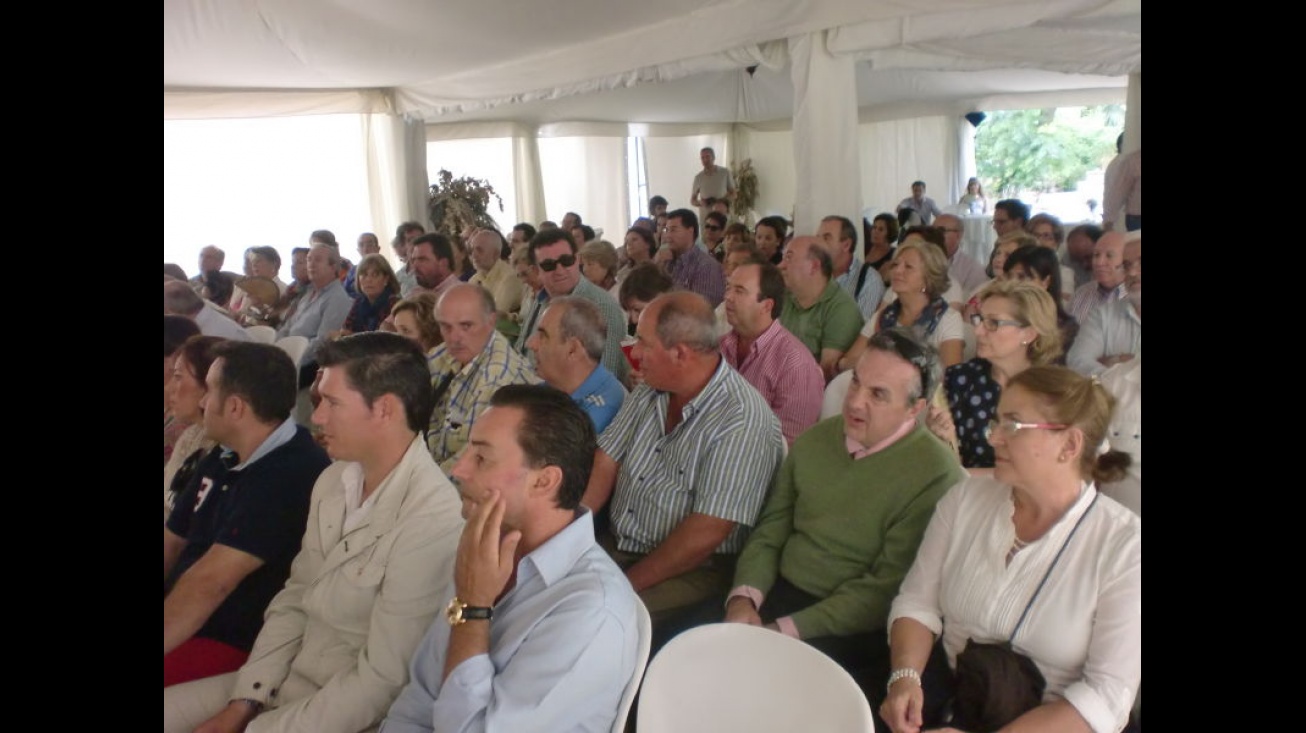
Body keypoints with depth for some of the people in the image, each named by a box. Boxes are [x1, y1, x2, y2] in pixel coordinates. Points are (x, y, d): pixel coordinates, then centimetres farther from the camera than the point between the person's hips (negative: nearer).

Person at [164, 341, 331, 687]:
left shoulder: (292, 474, -22)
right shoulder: (220, 460, 10)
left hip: (237, 646, -9)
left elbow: (211, 583, -23)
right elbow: (171, 542, 14)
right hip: (182, 623, 9)